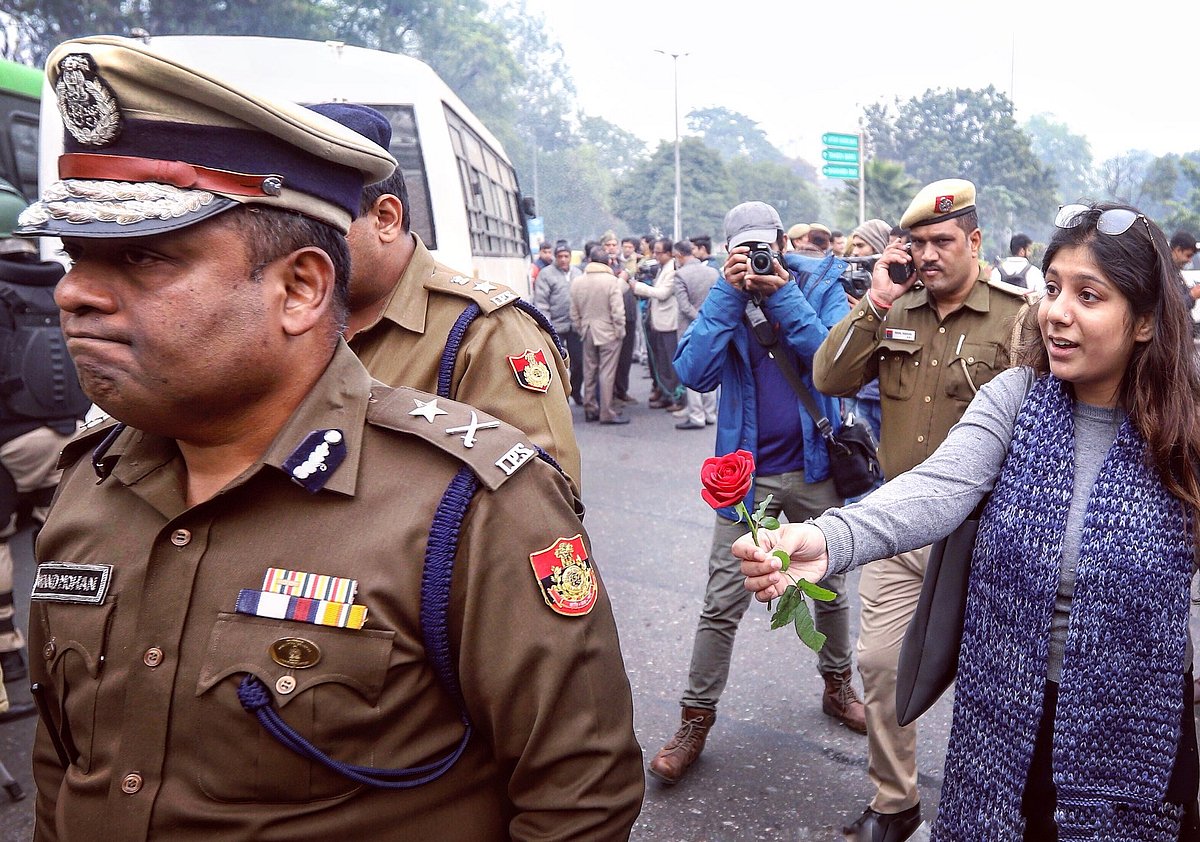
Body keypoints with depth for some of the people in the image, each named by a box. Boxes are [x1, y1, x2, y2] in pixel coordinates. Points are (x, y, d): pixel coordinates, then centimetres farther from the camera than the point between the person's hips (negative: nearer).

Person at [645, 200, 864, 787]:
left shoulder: (820, 286, -1)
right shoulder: (725, 296, 0)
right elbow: (694, 372, -16)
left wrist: (781, 293, -19)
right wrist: (730, 292, -19)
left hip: (813, 467, 1)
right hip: (747, 472, -1)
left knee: (830, 587, 17)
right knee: (722, 603, -1)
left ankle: (837, 685, 40)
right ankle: (695, 720, 12)